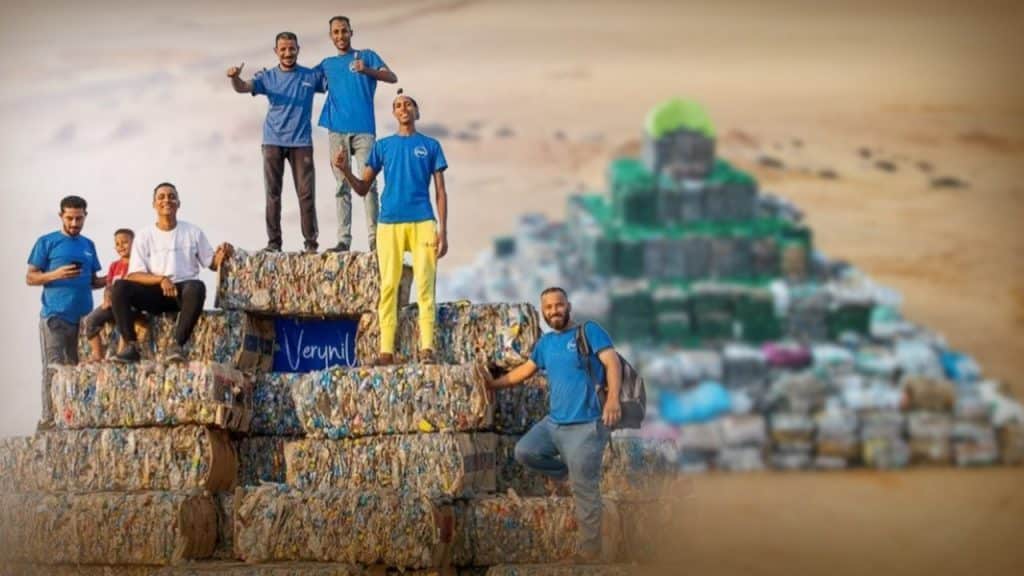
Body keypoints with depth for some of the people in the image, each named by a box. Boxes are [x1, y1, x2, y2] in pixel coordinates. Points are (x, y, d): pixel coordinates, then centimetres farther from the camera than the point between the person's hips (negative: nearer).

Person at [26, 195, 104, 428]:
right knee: (53, 368, -9)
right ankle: (48, 418, -9)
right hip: (55, 316, -5)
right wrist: (56, 274, -17)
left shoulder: (88, 245, 17)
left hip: (84, 317, 5)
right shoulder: (47, 242, 3)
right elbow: (31, 278, 0)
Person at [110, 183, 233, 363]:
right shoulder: (144, 236, 7)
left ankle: (177, 344, -36)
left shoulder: (194, 233, 11)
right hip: (155, 292, 1)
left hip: (183, 289, -1)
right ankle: (131, 346, -27)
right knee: (120, 288, -27)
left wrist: (221, 255, -11)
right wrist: (161, 279, -21)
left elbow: (212, 263, 14)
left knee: (196, 287, -38)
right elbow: (134, 274, -2)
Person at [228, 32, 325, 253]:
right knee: (273, 193, 1)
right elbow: (242, 88, -6)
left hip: (301, 141, -1)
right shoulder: (268, 77, 8)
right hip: (273, 141, 1)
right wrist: (234, 77, -28)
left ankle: (311, 242, 0)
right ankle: (273, 242, 5)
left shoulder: (312, 76, 7)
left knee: (306, 193, -3)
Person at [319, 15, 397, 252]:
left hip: (364, 129, -3)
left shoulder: (367, 56, 10)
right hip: (338, 130, 3)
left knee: (368, 183, -8)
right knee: (342, 186, 1)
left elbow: (392, 78, -2)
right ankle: (343, 239, -1)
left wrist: (367, 70, -18)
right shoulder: (327, 64, 19)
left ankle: (374, 238, -11)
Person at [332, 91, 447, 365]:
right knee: (389, 286, -2)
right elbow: (363, 189, 13)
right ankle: (386, 350, -4)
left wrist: (443, 230, -1)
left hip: (422, 222, -1)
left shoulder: (430, 146, 12)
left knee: (424, 285, -7)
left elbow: (440, 192, 9)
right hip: (390, 223, 1)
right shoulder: (383, 146, 15)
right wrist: (345, 170, -7)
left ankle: (427, 348, -10)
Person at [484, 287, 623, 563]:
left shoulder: (589, 331, -5)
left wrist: (613, 397, -34)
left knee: (585, 492, -3)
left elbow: (612, 361, -18)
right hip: (554, 422, 7)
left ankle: (590, 550, 6)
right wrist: (495, 384, 34)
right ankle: (567, 473, 19)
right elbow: (526, 369, 30)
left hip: (585, 426, -7)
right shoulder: (546, 342, 16)